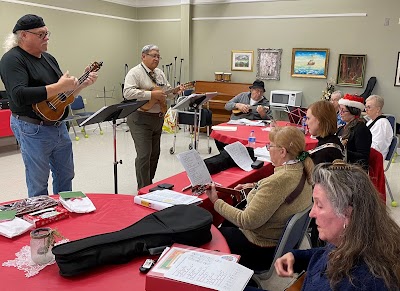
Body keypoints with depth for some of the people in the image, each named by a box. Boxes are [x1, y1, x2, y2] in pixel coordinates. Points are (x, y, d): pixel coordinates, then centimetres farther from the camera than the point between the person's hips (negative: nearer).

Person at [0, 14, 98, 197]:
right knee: (38, 185, 5)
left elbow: (65, 93, 18)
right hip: (33, 130, -8)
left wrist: (83, 84, 0)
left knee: (65, 175, 19)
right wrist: (59, 87, -29)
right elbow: (19, 96, -29)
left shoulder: (48, 58, 12)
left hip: (59, 126, 8)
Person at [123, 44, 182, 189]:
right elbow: (128, 92, -23)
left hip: (158, 118, 8)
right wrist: (151, 94, -26)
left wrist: (175, 91, -1)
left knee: (155, 154, 14)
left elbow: (167, 90, 22)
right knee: (144, 155, -8)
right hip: (141, 119, -8)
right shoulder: (135, 72, -10)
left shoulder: (160, 73, 15)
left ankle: (149, 184, 29)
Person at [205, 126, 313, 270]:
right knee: (226, 223, 27)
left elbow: (247, 221, -29)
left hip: (263, 251, -9)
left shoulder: (279, 180, -35)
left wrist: (216, 202, -19)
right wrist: (255, 186, 10)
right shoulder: (301, 170, -6)